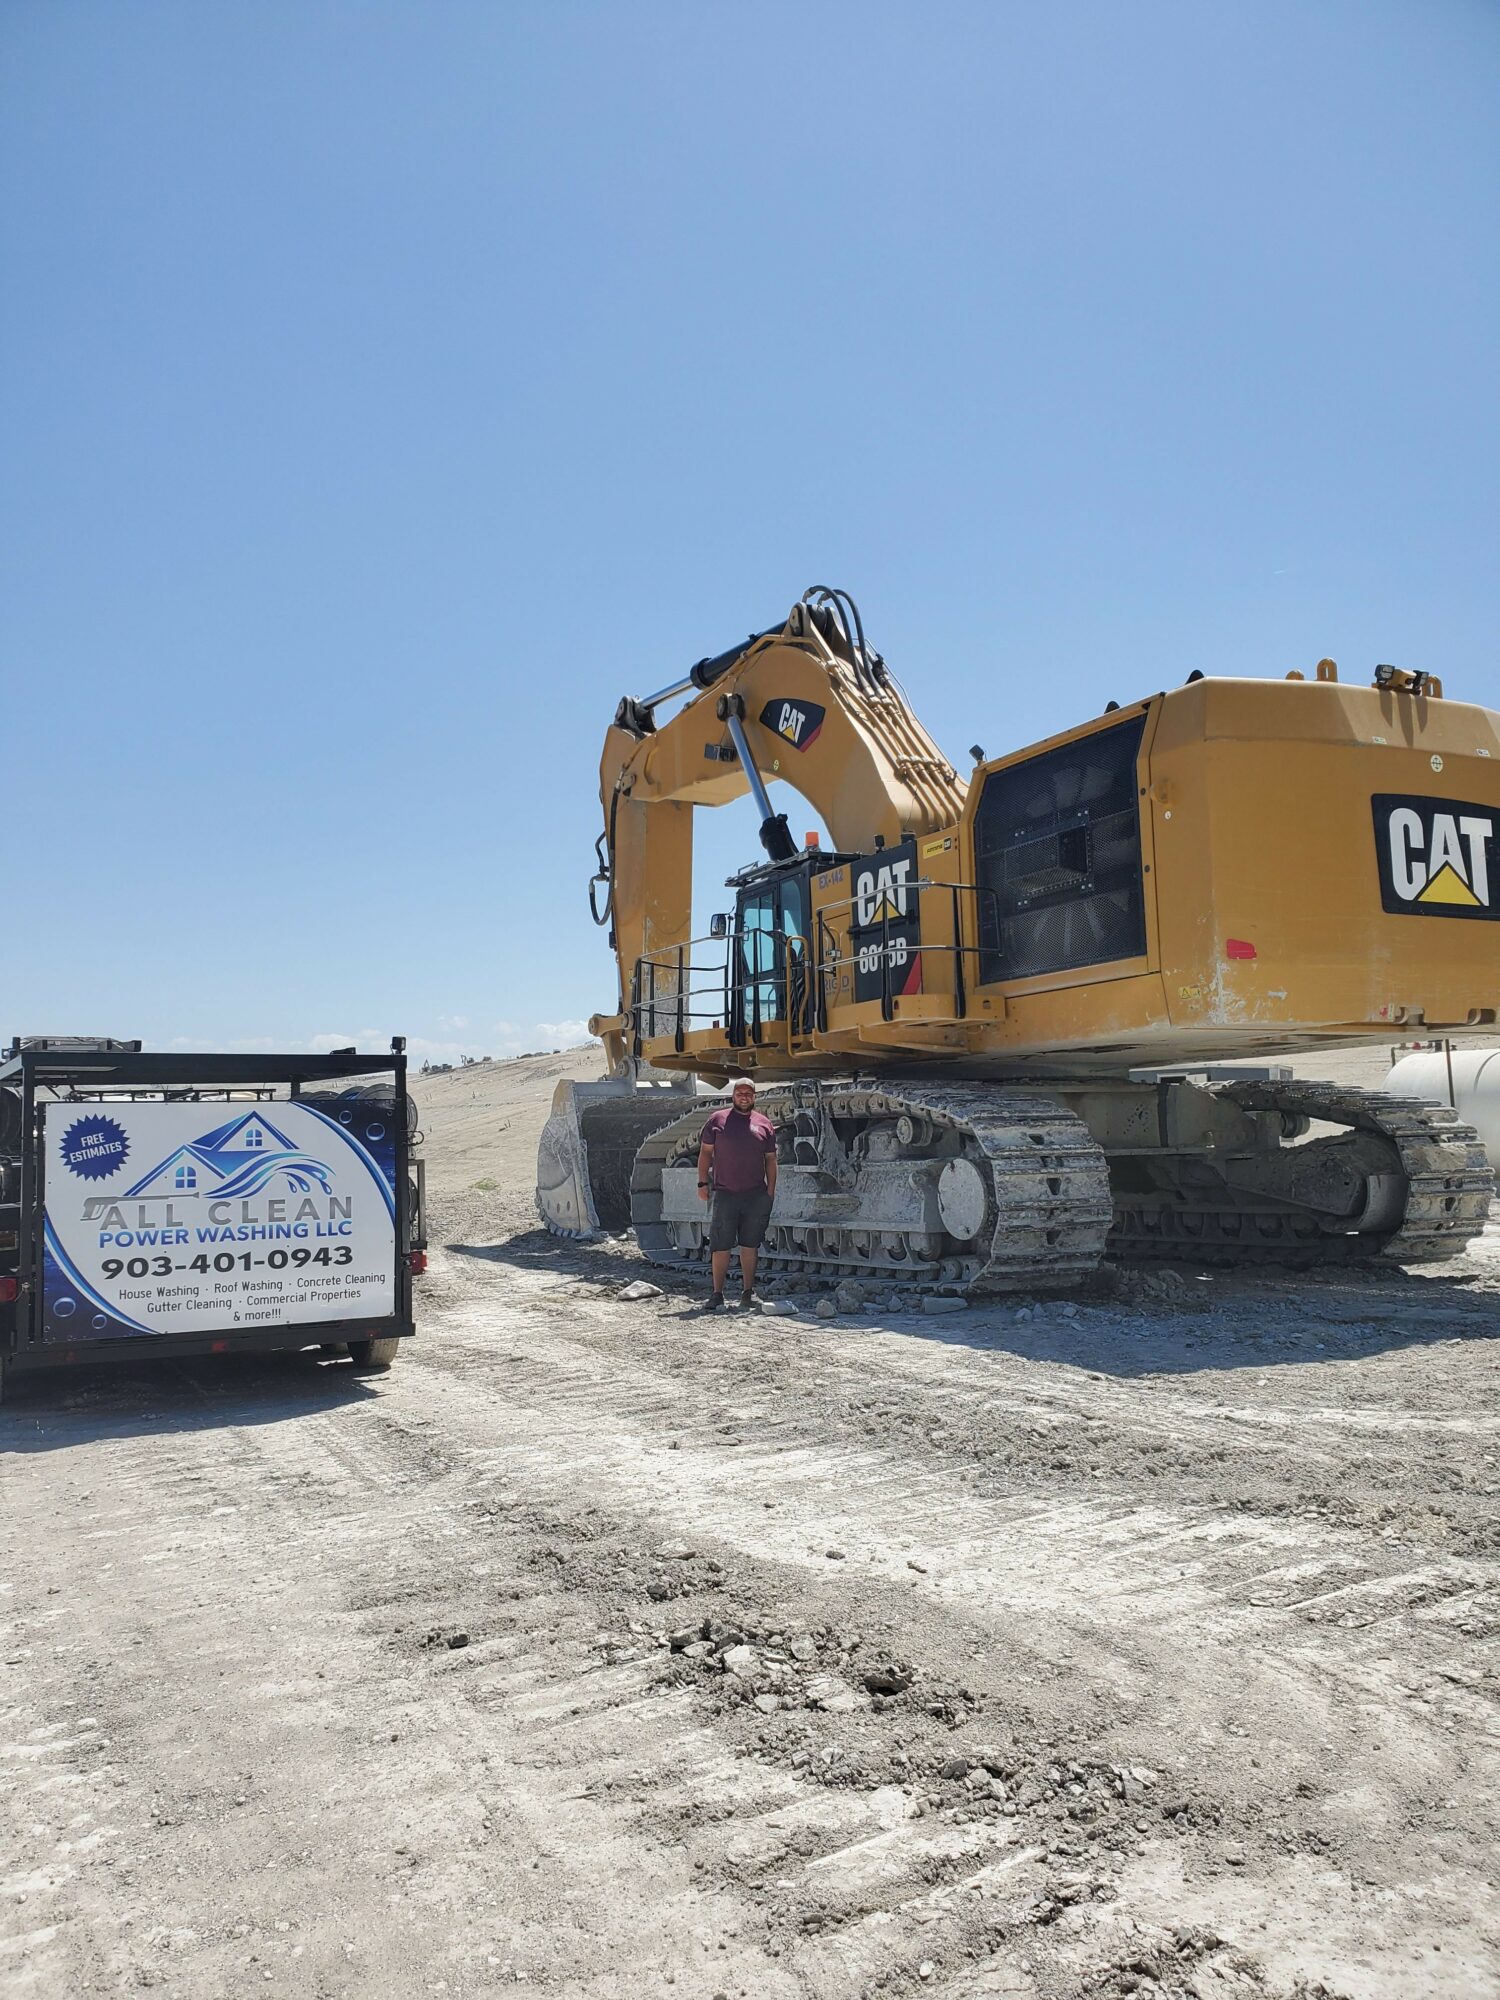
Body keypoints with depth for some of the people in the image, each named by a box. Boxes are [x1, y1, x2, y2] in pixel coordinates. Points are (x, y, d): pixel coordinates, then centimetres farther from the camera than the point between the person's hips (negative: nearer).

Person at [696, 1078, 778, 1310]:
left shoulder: (764, 1124, 9)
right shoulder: (718, 1120, 5)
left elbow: (770, 1159, 11)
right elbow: (705, 1153, 6)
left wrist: (771, 1189, 6)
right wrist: (703, 1182, -1)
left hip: (756, 1195, 2)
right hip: (724, 1193, -1)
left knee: (749, 1245, 7)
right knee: (720, 1246, -1)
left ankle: (748, 1291, 15)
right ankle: (717, 1293, 5)